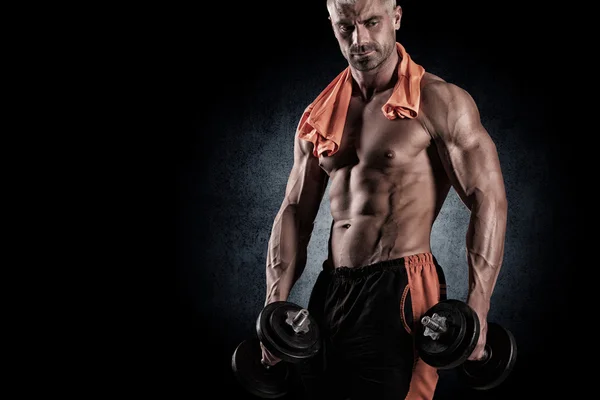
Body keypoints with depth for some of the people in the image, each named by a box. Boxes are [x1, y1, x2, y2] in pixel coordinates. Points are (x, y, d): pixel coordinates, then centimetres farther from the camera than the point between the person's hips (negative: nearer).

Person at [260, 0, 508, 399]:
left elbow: (488, 199, -9)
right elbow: (295, 212, 12)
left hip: (398, 291, -6)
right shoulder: (319, 117, 11)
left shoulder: (439, 102, -6)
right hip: (329, 292, 6)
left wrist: (476, 308, -15)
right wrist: (276, 306, 3)